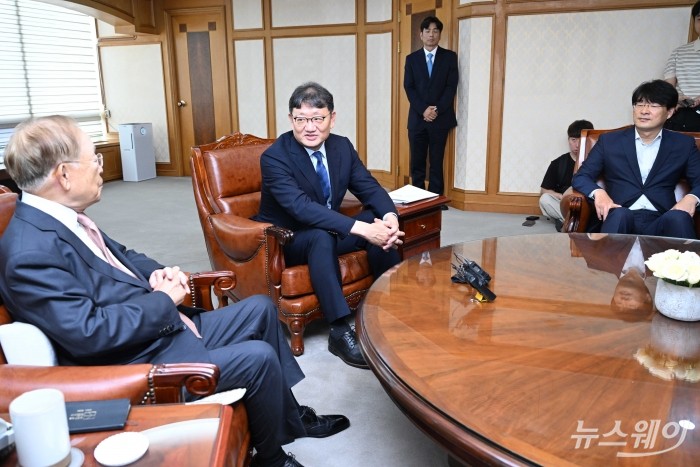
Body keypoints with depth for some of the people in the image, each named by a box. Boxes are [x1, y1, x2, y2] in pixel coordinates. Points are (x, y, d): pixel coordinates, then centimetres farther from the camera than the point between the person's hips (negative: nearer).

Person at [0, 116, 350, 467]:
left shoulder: (61, 220, 5)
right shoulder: (30, 252, -23)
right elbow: (87, 333, -29)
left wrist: (159, 274, -1)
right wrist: (164, 300, -17)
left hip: (165, 327, 10)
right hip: (139, 363, -10)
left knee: (260, 308, 12)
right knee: (259, 357, -19)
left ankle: (292, 417, 26)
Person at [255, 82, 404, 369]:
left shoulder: (342, 146, -3)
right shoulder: (274, 157, -22)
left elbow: (369, 187, -5)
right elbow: (302, 207, -35)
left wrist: (390, 217, -29)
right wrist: (362, 229, -44)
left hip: (328, 231, 6)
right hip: (285, 240, -6)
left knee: (379, 222, -17)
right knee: (321, 237, -37)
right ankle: (340, 332, -33)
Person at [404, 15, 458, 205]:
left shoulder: (449, 57, 6)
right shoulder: (411, 58, 10)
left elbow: (451, 86, -1)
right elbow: (408, 88, 2)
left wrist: (437, 110, -12)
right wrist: (423, 110, -12)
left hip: (441, 118, -1)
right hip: (417, 118, 1)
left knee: (437, 162, 2)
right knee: (417, 162, 3)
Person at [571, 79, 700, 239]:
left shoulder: (683, 144, 17)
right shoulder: (609, 141, 14)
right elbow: (580, 177, 10)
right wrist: (598, 192, -13)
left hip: (660, 222, 1)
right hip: (620, 219, -1)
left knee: (678, 218, -32)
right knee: (620, 214, -35)